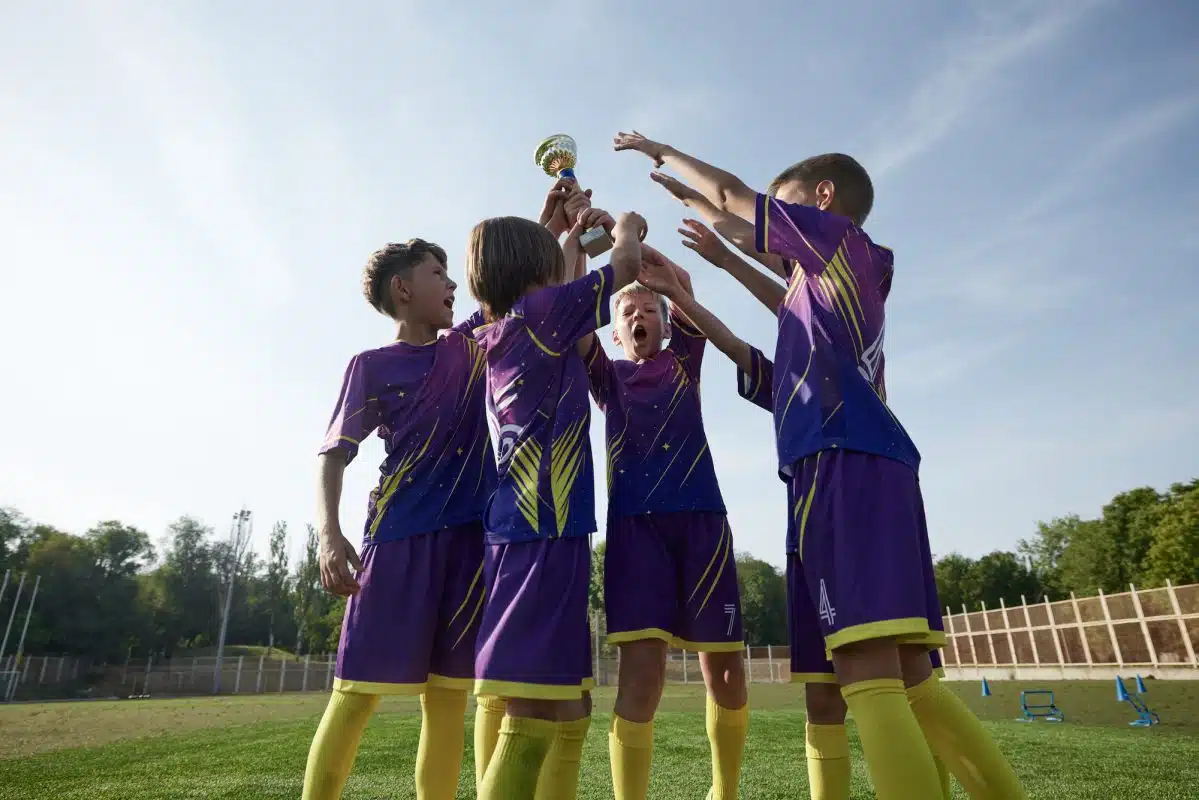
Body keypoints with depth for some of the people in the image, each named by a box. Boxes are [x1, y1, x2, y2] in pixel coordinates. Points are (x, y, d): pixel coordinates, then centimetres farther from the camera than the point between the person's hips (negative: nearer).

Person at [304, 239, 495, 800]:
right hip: (400, 535, -3)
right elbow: (334, 455, 1)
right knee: (358, 691, -2)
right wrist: (329, 534, -13)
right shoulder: (372, 366, 5)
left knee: (448, 693, 5)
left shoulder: (471, 345, 16)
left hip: (472, 534, 4)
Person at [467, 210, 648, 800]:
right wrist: (626, 229, 27)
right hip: (544, 528, -9)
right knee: (534, 714, -9)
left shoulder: (502, 334, 18)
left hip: (525, 526, 10)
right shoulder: (538, 312, -4)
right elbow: (626, 265, 5)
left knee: (569, 710, 14)